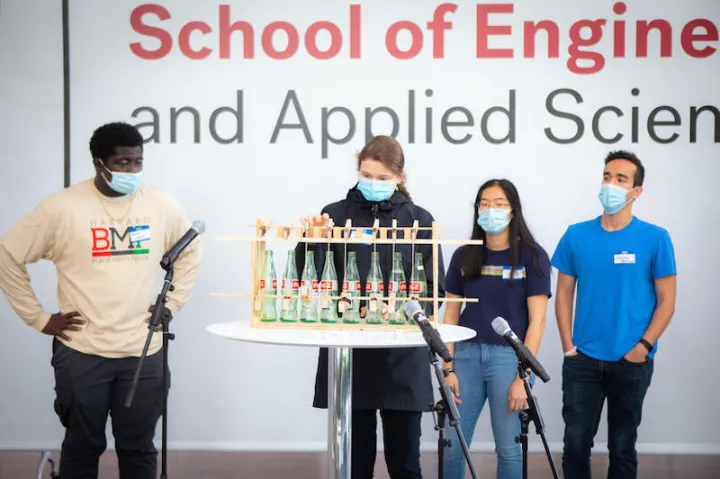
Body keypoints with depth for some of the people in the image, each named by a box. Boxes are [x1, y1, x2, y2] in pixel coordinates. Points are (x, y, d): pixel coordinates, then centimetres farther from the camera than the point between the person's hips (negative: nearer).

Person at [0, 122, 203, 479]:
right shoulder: (61, 208, -9)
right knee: (82, 446, 11)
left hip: (143, 352, 2)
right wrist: (39, 318, -3)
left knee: (138, 448, 10)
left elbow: (191, 252, 18)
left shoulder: (161, 205, 0)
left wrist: (172, 303, 8)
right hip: (81, 353, -2)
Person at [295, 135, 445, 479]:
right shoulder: (336, 215, 4)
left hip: (402, 357, 0)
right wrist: (312, 240, -22)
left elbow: (434, 287, 2)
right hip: (348, 353, 0)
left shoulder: (419, 220, 4)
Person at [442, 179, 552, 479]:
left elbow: (537, 320, -6)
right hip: (467, 354, 3)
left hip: (509, 356, -3)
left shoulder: (532, 256, -3)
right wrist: (448, 369, 0)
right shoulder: (464, 256, 7)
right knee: (452, 445, 3)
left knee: (507, 447, 3)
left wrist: (523, 376, -11)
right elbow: (450, 316, 9)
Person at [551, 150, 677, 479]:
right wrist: (568, 346, -2)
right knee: (576, 442, 5)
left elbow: (666, 301, -3)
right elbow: (564, 294, 6)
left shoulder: (655, 238, -5)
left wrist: (643, 347, -12)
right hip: (582, 360, 2)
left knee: (622, 446, 11)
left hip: (632, 363, -1)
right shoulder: (576, 236, 1)